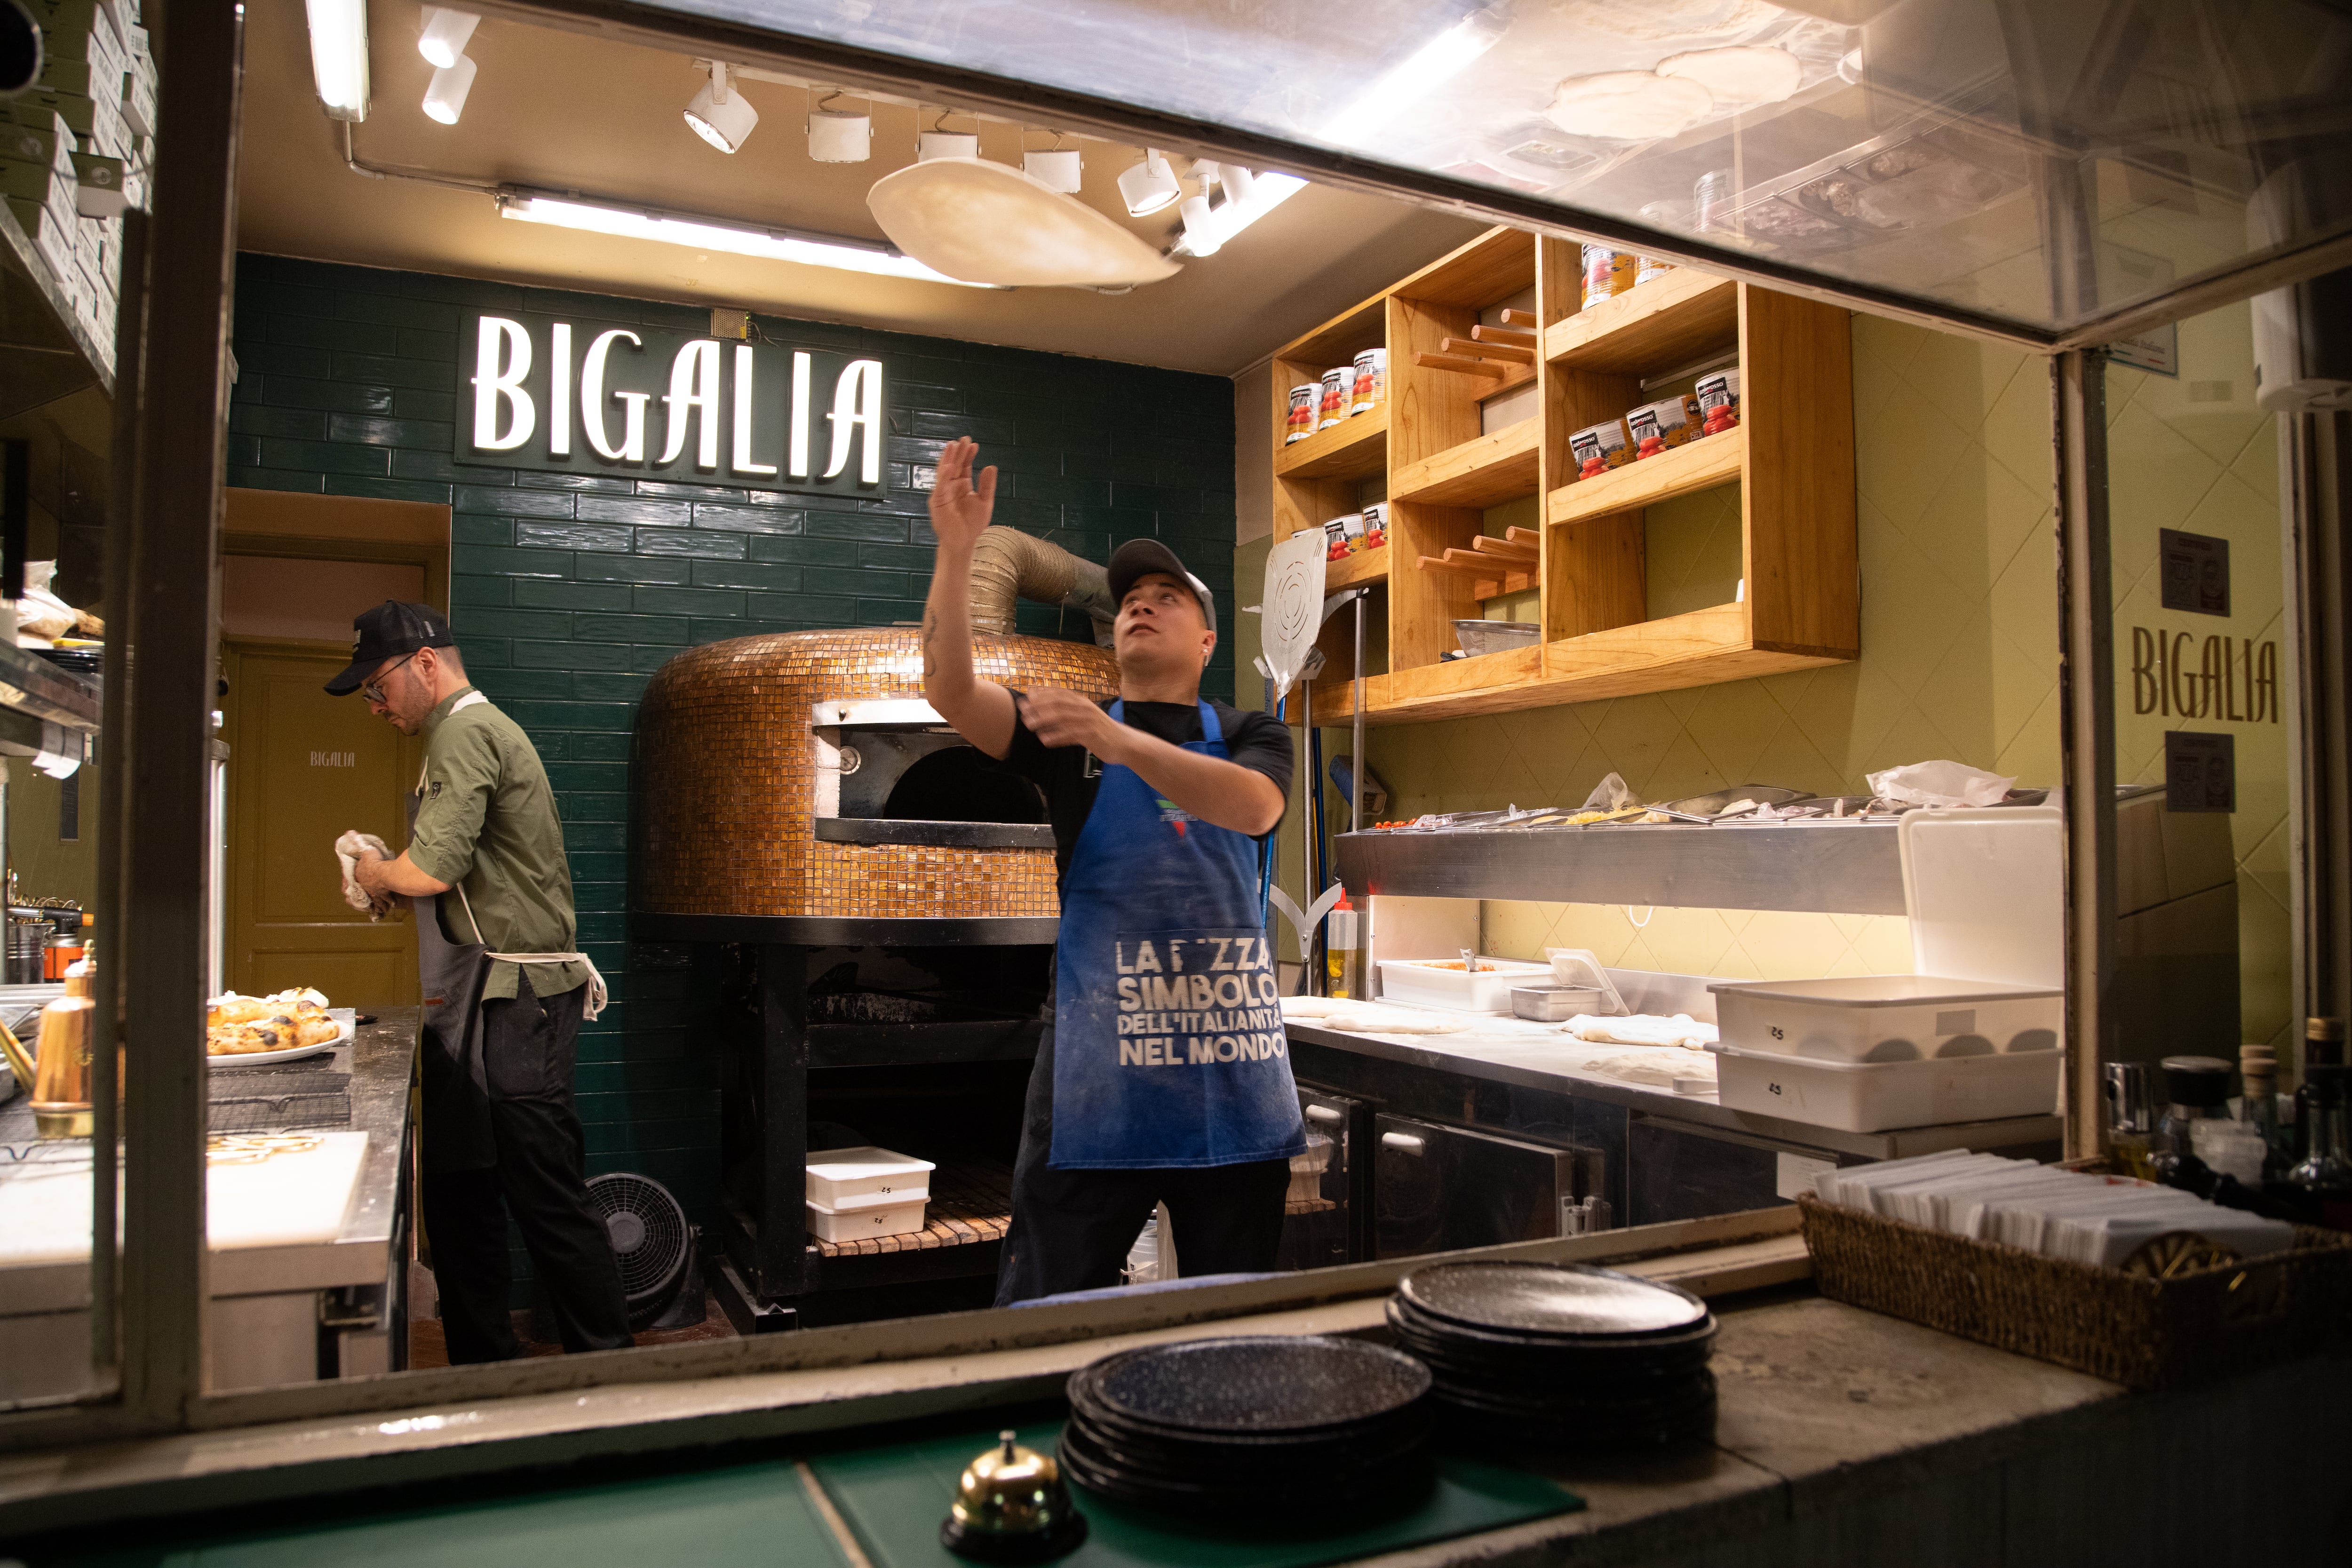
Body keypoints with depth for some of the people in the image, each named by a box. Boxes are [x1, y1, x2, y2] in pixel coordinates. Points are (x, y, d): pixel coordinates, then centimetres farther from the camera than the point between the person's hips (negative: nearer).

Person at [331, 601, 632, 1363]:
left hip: (514, 1006, -11)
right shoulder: (472, 731, 22)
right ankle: (485, 1366, 26)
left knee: (549, 1199, -5)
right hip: (478, 1008, 11)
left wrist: (377, 874, -2)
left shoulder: (465, 731, -11)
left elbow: (435, 869, -22)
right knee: (457, 1195, 15)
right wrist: (392, 875, 11)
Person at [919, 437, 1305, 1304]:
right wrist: (956, 548, -19)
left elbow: (1254, 807, -14)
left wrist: (1115, 741, -25)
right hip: (1097, 1079, -1)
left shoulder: (1248, 735, 9)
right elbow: (949, 686, -9)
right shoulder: (1067, 731, 8)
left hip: (1233, 1074, 2)